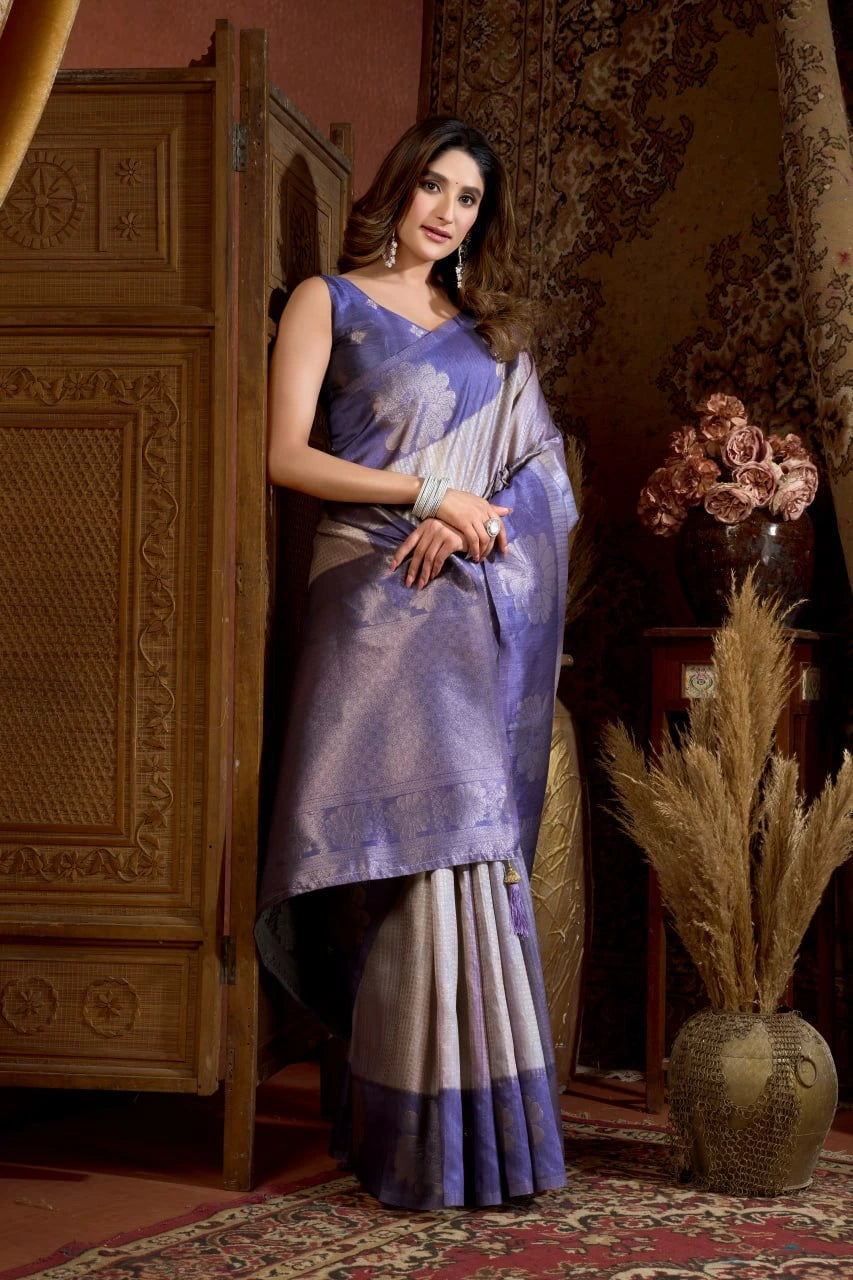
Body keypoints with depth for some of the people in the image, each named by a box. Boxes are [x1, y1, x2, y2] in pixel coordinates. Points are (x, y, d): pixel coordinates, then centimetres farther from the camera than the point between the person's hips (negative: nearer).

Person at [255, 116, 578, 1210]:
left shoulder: (485, 327, 21)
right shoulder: (329, 301, 7)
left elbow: (529, 461, 14)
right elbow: (288, 455, -3)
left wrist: (461, 518, -6)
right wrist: (430, 492, -10)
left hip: (478, 600, 4)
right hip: (376, 594, -4)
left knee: (470, 838, 0)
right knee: (417, 842, -11)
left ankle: (483, 1126, 5)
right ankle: (420, 1139, -6)